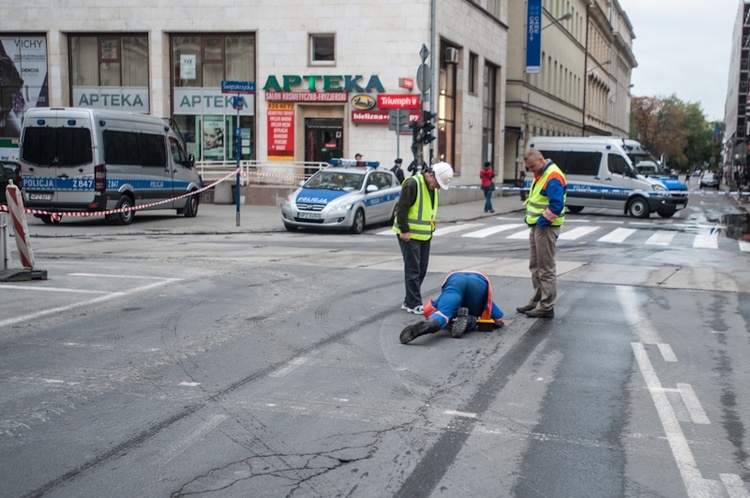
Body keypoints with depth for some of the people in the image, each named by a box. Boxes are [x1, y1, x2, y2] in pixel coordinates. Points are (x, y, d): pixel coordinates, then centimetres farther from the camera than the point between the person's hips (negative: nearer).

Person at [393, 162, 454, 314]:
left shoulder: (432, 188, 11)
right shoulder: (413, 183, -18)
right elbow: (402, 208, -20)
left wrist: (431, 228, 19)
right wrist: (404, 230, -20)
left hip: (424, 235, 9)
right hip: (409, 235, -9)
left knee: (421, 270, 11)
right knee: (413, 270, -5)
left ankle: (409, 302, 20)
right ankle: (414, 304, 1)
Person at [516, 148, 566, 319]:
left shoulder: (553, 177, -19)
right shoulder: (540, 175, 13)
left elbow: (557, 205, -27)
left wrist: (542, 221, -20)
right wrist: (531, 218, 12)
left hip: (546, 228, -10)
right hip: (536, 227, 10)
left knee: (546, 269, -4)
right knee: (535, 266, 17)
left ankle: (546, 306, 3)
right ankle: (537, 301, 27)